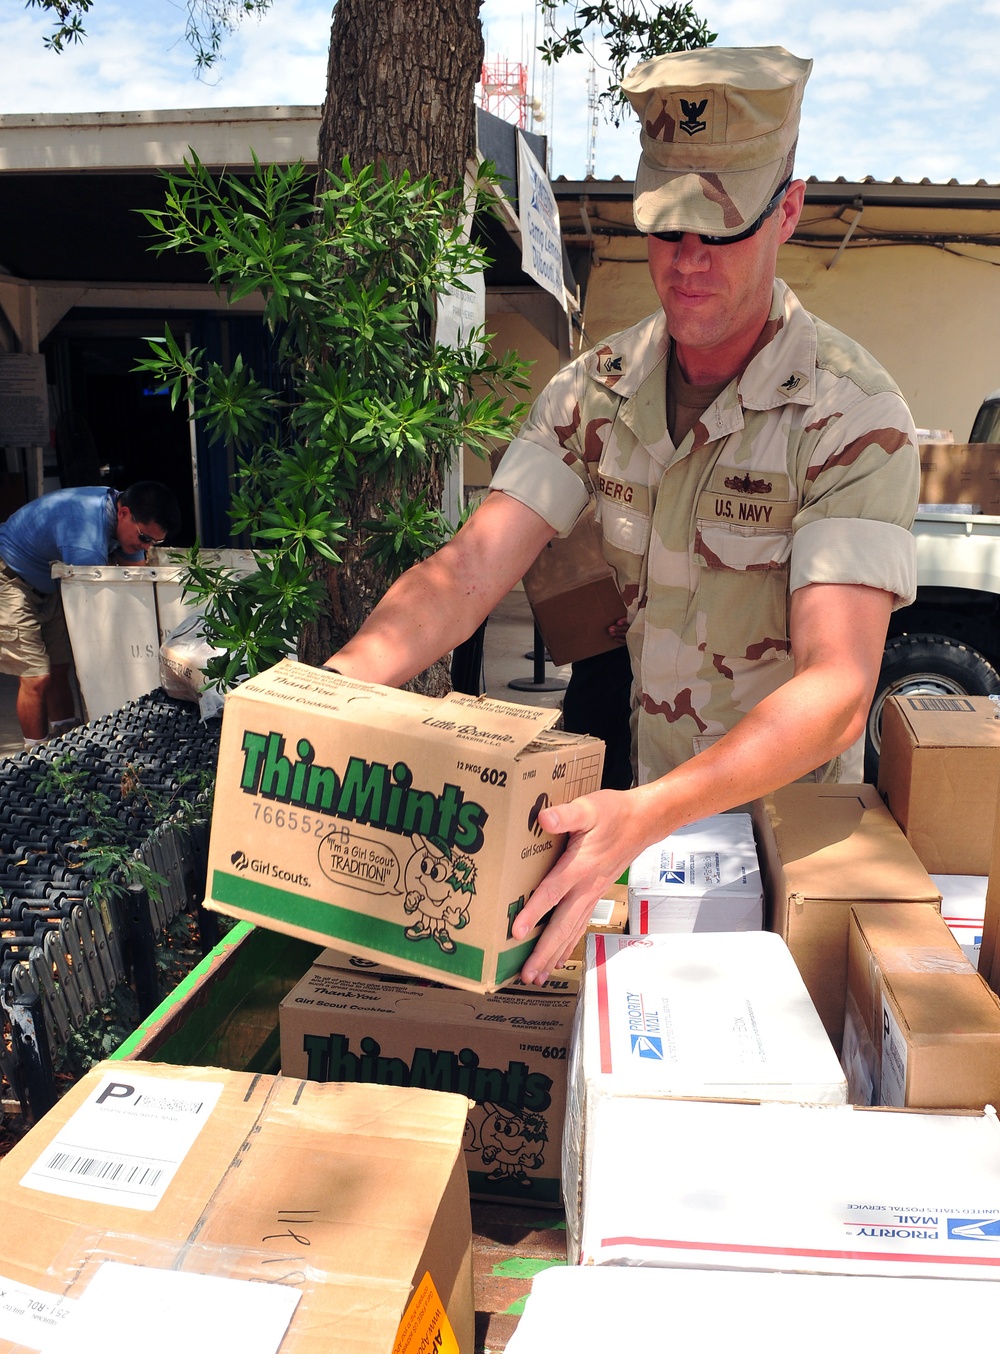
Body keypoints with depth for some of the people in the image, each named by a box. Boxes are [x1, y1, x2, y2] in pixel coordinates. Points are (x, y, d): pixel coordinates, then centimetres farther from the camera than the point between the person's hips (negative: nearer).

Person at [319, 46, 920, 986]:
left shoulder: (854, 415, -19)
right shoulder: (593, 391, -5)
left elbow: (837, 689, -30)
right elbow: (466, 574, -13)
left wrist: (648, 815, -45)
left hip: (788, 801, -2)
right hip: (641, 790, 3)